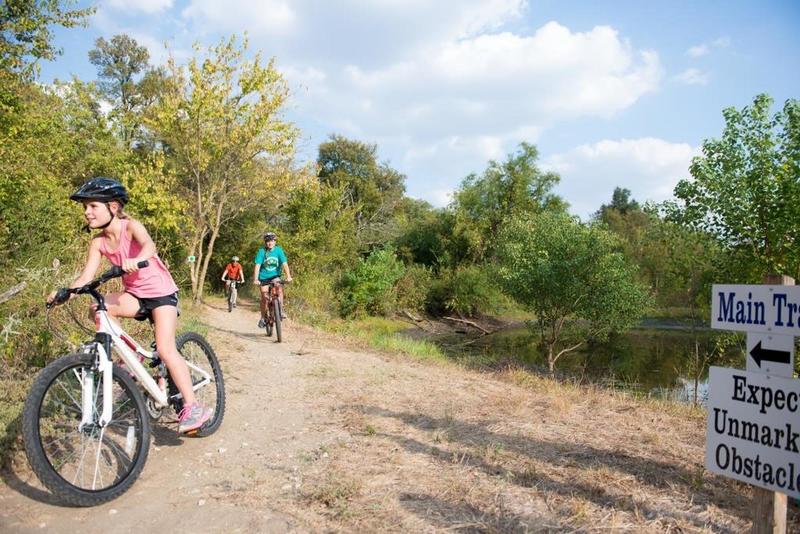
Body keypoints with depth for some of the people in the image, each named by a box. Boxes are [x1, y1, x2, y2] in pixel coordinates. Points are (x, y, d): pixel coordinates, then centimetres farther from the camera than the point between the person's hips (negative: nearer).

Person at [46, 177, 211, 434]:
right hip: (134, 294, 6)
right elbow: (87, 275, -7)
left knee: (165, 349, -18)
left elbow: (148, 244, -37)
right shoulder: (98, 242, -2)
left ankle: (192, 407, -11)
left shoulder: (130, 226, -17)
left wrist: (137, 260, -59)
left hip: (161, 292, -5)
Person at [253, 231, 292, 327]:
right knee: (264, 297, -3)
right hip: (264, 277, 0)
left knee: (280, 289, -27)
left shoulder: (278, 250, -10)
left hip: (275, 275, 1)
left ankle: (281, 311, -15)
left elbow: (284, 263, -19)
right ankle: (263, 318, 14)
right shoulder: (261, 251, -14)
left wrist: (288, 276, -31)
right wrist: (255, 279, -32)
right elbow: (257, 265, -21)